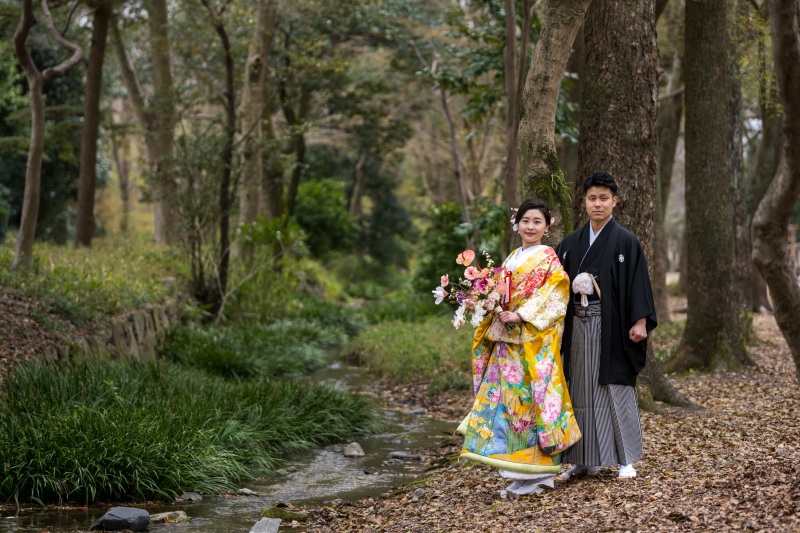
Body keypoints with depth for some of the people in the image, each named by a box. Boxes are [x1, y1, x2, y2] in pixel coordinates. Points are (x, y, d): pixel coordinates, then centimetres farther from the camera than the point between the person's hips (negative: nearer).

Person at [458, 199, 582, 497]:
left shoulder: (548, 258, -3)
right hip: (508, 340, 7)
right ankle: (524, 473, 9)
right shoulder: (513, 258, 18)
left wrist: (520, 315, -20)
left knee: (527, 396, -8)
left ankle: (535, 473, -2)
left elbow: (553, 295, -14)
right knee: (506, 397, 4)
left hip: (534, 342, -7)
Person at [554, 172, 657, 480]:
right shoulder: (572, 242, 11)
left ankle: (626, 459, 9)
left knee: (616, 388, 0)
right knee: (580, 390, 7)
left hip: (611, 325, -4)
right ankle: (581, 459, 14)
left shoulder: (625, 241, -2)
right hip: (578, 324, 4)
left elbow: (637, 282, -7)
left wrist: (640, 320, -15)